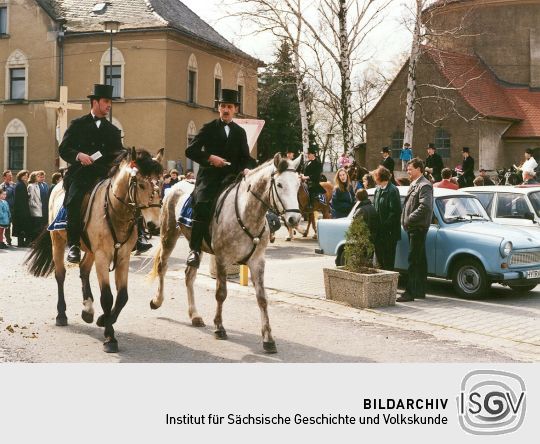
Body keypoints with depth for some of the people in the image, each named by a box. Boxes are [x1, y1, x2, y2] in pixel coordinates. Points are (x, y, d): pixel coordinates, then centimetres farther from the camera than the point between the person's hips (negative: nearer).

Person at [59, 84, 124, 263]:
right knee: (74, 198, -29)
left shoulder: (113, 130, 20)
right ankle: (73, 245, -25)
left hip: (104, 174, 4)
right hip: (81, 173, -4)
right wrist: (78, 155, -16)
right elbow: (63, 149, 3)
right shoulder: (77, 125, 10)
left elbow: (119, 155, 19)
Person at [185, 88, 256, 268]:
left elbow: (245, 157, 14)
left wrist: (246, 169, -9)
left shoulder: (240, 132, 17)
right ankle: (195, 250, -24)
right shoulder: (209, 128, 8)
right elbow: (190, 151, 3)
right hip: (209, 176, -4)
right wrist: (210, 157, -13)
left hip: (231, 177, 4)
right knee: (203, 204, -26)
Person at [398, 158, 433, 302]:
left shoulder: (425, 185, -12)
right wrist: (406, 221, 10)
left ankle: (411, 292, -9)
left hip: (418, 227, -10)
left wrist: (410, 219, -18)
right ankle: (420, 291, 19)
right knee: (419, 259, 13)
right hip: (413, 227, 10)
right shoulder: (414, 185, 18)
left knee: (414, 260, -10)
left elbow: (425, 206, -24)